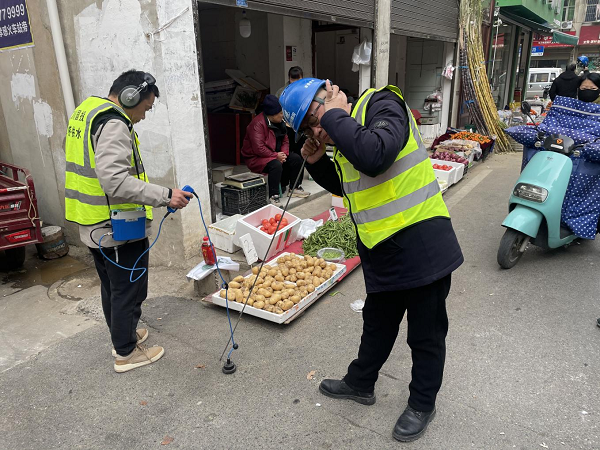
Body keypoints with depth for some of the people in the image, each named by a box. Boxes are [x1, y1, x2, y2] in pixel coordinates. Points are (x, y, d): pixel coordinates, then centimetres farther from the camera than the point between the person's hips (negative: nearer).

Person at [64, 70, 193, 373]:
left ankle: (122, 335, 40)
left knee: (112, 286, 23)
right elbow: (115, 181, -32)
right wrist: (165, 196, -31)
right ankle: (126, 353, 20)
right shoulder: (113, 124, -20)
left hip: (93, 224, 10)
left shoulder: (85, 112, 13)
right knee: (128, 289, 5)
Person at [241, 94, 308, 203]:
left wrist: (284, 153, -11)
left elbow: (285, 140, 10)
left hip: (275, 154, 9)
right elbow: (259, 149, -29)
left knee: (296, 158, -4)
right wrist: (276, 156, -23)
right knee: (276, 165, -36)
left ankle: (294, 187, 9)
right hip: (256, 158, -9)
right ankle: (274, 196, -28)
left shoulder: (279, 122, 5)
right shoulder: (258, 124, -23)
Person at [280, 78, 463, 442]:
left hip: (421, 245, -8)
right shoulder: (343, 133, 11)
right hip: (382, 251, 9)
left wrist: (333, 116, -21)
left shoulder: (381, 104, -14)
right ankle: (361, 384, 47)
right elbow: (344, 186, 23)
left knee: (426, 333, 12)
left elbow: (374, 157, -35)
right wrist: (317, 161, 5)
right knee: (377, 323, 26)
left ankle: (422, 404, 34)